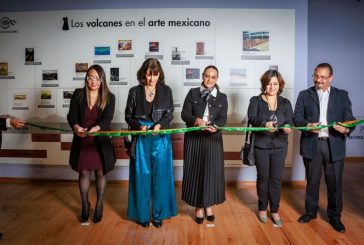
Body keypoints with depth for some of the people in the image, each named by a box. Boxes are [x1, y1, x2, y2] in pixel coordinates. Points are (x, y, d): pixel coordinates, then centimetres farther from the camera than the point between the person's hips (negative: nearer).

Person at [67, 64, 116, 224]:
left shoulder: (109, 97, -6)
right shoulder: (78, 94, -1)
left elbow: (107, 119, -16)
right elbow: (71, 115, -8)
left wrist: (95, 128, -36)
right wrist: (76, 127, -31)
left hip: (101, 141, -1)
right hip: (82, 141, 1)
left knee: (100, 173, 9)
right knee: (84, 173, 10)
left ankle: (99, 205, 28)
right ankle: (85, 205, 28)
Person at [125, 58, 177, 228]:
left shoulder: (166, 90, 3)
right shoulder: (134, 91, 3)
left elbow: (170, 113, 0)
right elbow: (128, 116, 5)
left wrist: (159, 125, -19)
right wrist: (138, 126, -14)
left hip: (160, 139, 0)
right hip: (141, 139, 0)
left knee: (160, 176, 5)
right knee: (142, 176, 6)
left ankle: (158, 214, 22)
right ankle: (142, 214, 22)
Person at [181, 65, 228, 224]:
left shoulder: (222, 97, 8)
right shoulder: (192, 93, 5)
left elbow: (222, 118, -3)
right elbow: (185, 113, -4)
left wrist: (215, 127, -24)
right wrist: (195, 120, -24)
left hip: (213, 139, 1)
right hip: (194, 138, -1)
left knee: (212, 172, 5)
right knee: (195, 172, 4)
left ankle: (208, 205, 23)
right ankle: (198, 206, 19)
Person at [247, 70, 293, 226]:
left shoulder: (285, 103, 6)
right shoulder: (255, 101, -1)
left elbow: (290, 121, -5)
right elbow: (252, 118, -16)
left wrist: (288, 128, -29)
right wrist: (264, 124, -36)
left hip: (279, 146, 2)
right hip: (261, 146, -1)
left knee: (276, 179, 7)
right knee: (263, 178, 11)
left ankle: (275, 210, 24)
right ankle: (262, 209, 28)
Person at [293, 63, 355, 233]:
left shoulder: (342, 95, 7)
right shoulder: (304, 95, 6)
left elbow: (349, 119, 2)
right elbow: (296, 118, -1)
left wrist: (346, 129, -20)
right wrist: (308, 125, -21)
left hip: (335, 145, 0)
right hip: (311, 144, 0)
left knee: (334, 182, 8)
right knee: (312, 181, 12)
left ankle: (334, 216, 25)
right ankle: (311, 211, 30)